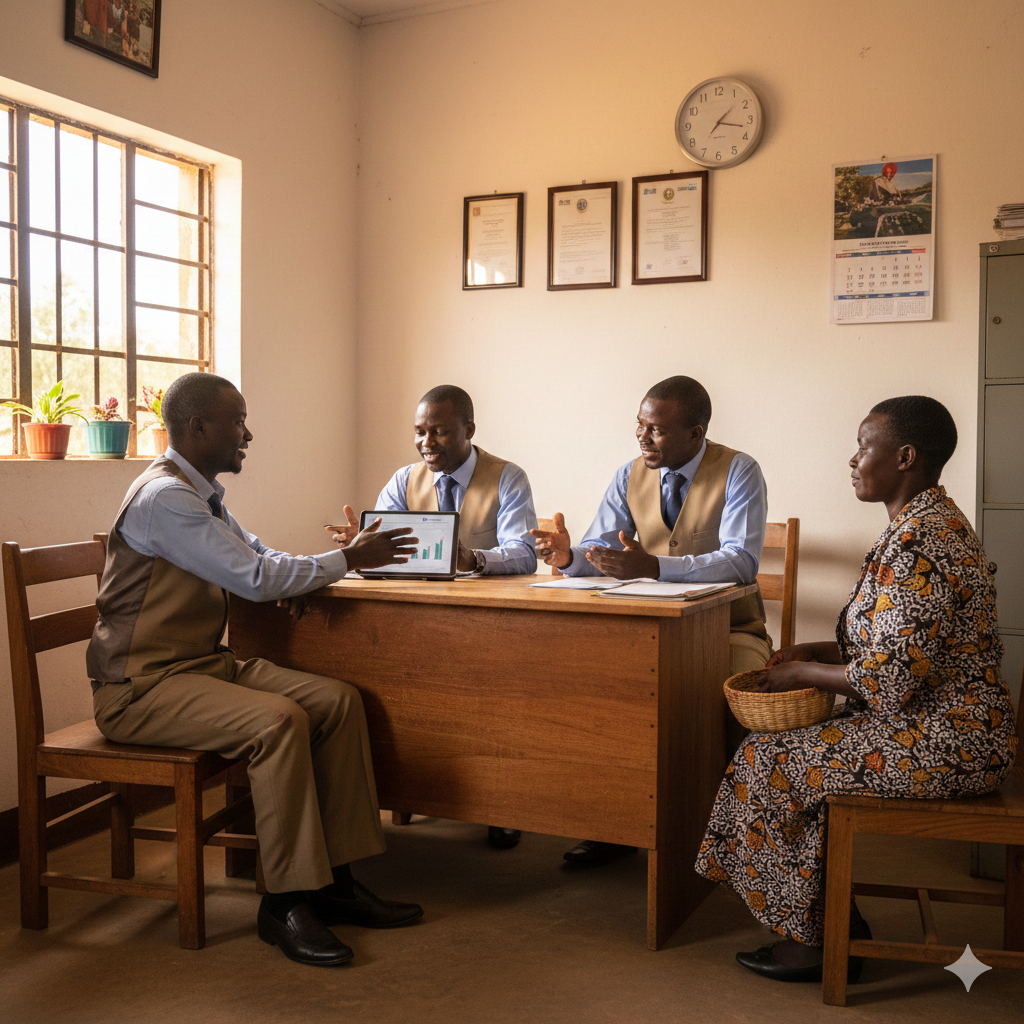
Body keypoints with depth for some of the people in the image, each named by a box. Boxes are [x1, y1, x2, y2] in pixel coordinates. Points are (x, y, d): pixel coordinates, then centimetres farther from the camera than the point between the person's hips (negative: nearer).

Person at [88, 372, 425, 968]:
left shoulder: (202, 494, 13)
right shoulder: (164, 497, -18)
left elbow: (258, 557, 23)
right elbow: (256, 579, -21)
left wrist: (320, 570, 1)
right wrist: (348, 560, -11)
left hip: (207, 664, 9)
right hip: (142, 687, -9)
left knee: (340, 701, -7)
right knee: (277, 721, -31)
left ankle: (336, 881, -2)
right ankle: (285, 905, -17)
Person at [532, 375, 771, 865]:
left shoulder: (738, 472, -10)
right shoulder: (629, 476, 6)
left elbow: (742, 562, -23)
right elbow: (598, 550, 3)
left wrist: (653, 566, -36)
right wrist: (569, 556, -23)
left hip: (728, 628, -4)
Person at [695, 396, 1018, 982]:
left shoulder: (918, 542, -24)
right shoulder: (930, 520, 11)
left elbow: (891, 678, -26)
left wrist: (802, 675, -11)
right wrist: (819, 652, 6)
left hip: (946, 741, -10)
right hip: (943, 721, 10)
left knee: (774, 763, -7)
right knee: (794, 750, 7)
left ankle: (828, 941, 9)